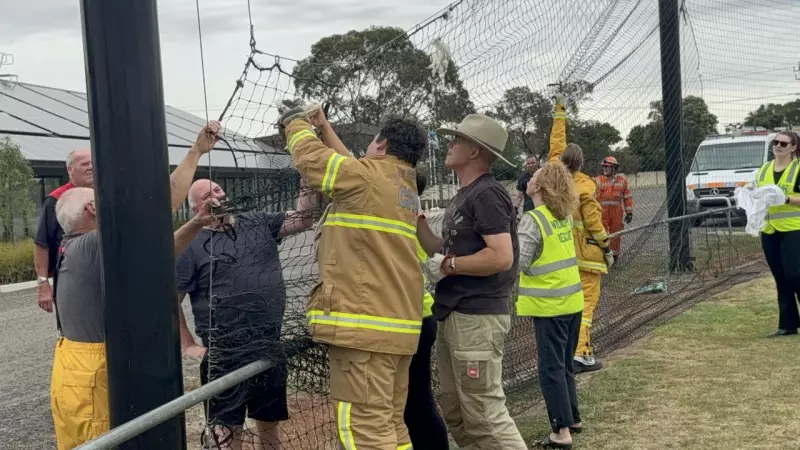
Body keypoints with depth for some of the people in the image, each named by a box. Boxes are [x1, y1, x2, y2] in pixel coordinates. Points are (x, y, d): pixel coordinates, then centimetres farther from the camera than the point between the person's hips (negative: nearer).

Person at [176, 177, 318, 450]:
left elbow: (302, 220, -1)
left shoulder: (259, 222, 9)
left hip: (269, 348, 4)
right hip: (226, 355, -4)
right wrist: (188, 346, -5)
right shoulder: (193, 245, -3)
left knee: (268, 423, 17)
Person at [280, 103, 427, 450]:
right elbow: (342, 163, 26)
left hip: (364, 325, -9)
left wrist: (296, 122, 23)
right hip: (400, 325, 9)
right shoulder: (407, 188, 16)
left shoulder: (367, 176, -8)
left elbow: (311, 157, 5)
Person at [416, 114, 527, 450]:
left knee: (485, 415, -8)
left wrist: (448, 265, -15)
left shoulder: (486, 194, -14)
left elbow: (501, 257, -24)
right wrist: (416, 218, 9)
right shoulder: (463, 197, 16)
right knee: (456, 414, 17)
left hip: (477, 318, -10)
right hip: (454, 316, 11)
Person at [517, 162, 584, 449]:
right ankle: (572, 419, 31)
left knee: (551, 370, -1)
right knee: (564, 365, 20)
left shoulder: (532, 220, -17)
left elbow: (517, 262, -21)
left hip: (549, 305, -7)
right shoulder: (565, 216, 6)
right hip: (572, 300, 8)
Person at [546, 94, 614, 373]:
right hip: (584, 251, -6)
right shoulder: (584, 185, -16)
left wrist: (559, 112, 20)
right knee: (587, 300, -4)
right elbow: (593, 220, -14)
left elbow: (557, 142, 12)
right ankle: (580, 353, -11)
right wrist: (606, 247, -4)